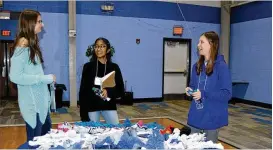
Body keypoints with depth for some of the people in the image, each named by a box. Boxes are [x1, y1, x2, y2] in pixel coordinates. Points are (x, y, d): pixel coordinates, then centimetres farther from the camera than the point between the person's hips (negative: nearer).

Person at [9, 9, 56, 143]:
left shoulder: (32, 44, 11)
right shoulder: (22, 46, -17)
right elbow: (15, 76, -23)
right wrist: (44, 78, -19)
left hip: (41, 100, 9)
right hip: (32, 102, -9)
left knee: (47, 135, 20)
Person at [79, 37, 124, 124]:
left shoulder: (114, 67, 0)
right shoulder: (88, 67, -1)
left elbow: (120, 90, 0)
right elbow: (83, 91, -2)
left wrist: (109, 92, -21)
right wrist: (83, 115, -6)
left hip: (109, 106, 1)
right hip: (91, 106, -1)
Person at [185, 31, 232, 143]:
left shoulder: (221, 66, -13)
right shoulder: (197, 66, 7)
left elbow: (227, 94, -16)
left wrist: (203, 94, -23)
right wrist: (190, 90, -5)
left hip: (212, 118, -6)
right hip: (196, 117, 6)